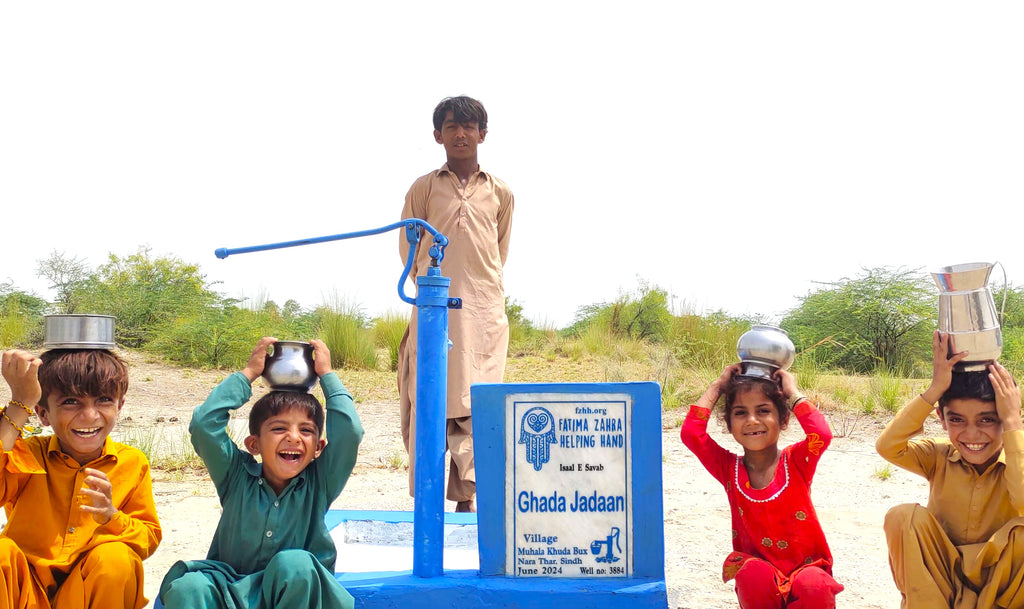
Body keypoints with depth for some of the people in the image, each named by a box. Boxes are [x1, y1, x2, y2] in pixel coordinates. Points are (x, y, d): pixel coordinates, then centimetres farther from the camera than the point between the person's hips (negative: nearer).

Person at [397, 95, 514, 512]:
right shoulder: (423, 188, 7)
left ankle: (465, 500, 4)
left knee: (473, 406, -1)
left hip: (483, 312, 1)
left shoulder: (500, 193, 10)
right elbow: (408, 248, 14)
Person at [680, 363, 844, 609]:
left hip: (807, 568, -1)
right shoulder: (729, 468, 0)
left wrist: (792, 392, -10)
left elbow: (822, 434, -25)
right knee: (754, 573, -34)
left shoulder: (795, 462, -3)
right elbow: (691, 433, -15)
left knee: (814, 587, -36)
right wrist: (718, 385, -4)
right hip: (759, 583, 1)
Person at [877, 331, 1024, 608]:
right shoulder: (939, 456, -6)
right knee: (903, 516, -24)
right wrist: (934, 390, -27)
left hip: (1000, 583, -2)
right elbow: (887, 447, -26)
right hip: (939, 580, 2)